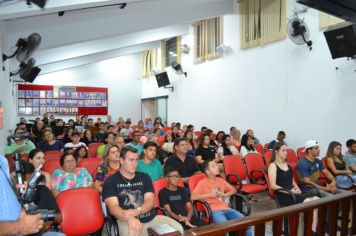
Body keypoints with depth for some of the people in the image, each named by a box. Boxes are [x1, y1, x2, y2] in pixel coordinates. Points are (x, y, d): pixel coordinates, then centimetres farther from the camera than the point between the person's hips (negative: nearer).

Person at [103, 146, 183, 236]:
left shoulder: (144, 177, 13)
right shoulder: (110, 181, 2)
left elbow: (150, 201, 2)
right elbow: (113, 207, -11)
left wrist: (136, 211, -20)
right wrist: (129, 218, -31)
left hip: (152, 218, 4)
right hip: (127, 221, -4)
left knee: (178, 228, -12)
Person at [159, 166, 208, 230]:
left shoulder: (182, 190, 18)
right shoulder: (163, 192, 3)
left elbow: (190, 207, 11)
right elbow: (168, 211, -6)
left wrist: (187, 218, -10)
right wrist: (182, 219, -20)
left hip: (187, 217, 5)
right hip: (174, 220, -4)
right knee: (183, 230, -36)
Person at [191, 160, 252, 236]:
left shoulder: (220, 180, 15)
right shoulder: (202, 182, -3)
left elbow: (234, 190, 24)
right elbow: (193, 197, -12)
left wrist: (225, 194, 3)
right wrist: (209, 194, -14)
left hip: (225, 208, 5)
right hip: (214, 210, -5)